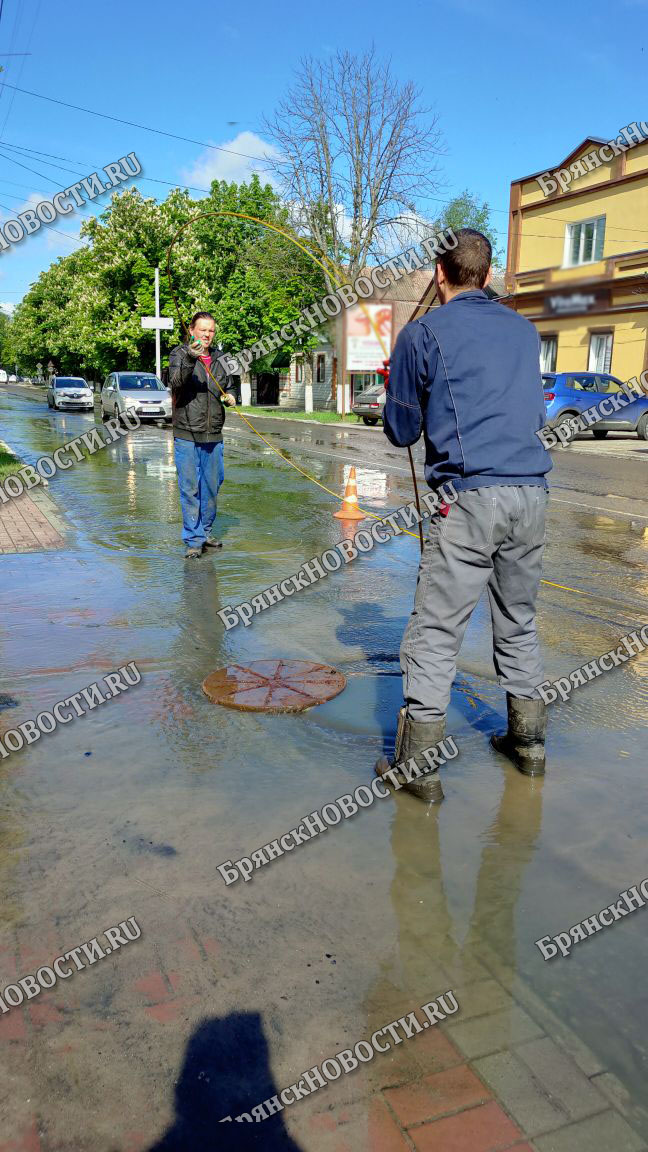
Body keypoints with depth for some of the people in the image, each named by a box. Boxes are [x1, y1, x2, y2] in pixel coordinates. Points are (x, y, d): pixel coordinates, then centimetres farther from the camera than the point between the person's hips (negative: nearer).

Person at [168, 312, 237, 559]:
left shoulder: (218, 359, 13)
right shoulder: (180, 354, -2)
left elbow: (226, 387, 27)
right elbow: (176, 382, -21)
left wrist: (229, 397, 3)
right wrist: (190, 359, -38)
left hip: (213, 436, 5)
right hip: (187, 436, -5)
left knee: (212, 487, 13)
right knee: (190, 489, -2)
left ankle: (205, 532, 27)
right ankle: (193, 540, 3)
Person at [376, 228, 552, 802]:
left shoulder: (422, 334, 2)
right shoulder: (525, 330, 18)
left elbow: (401, 432, 7)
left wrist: (413, 392, 25)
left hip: (470, 497, -6)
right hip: (532, 492, 6)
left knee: (435, 632, -2)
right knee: (519, 623, 17)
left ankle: (418, 765, 2)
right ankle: (528, 742, 29)